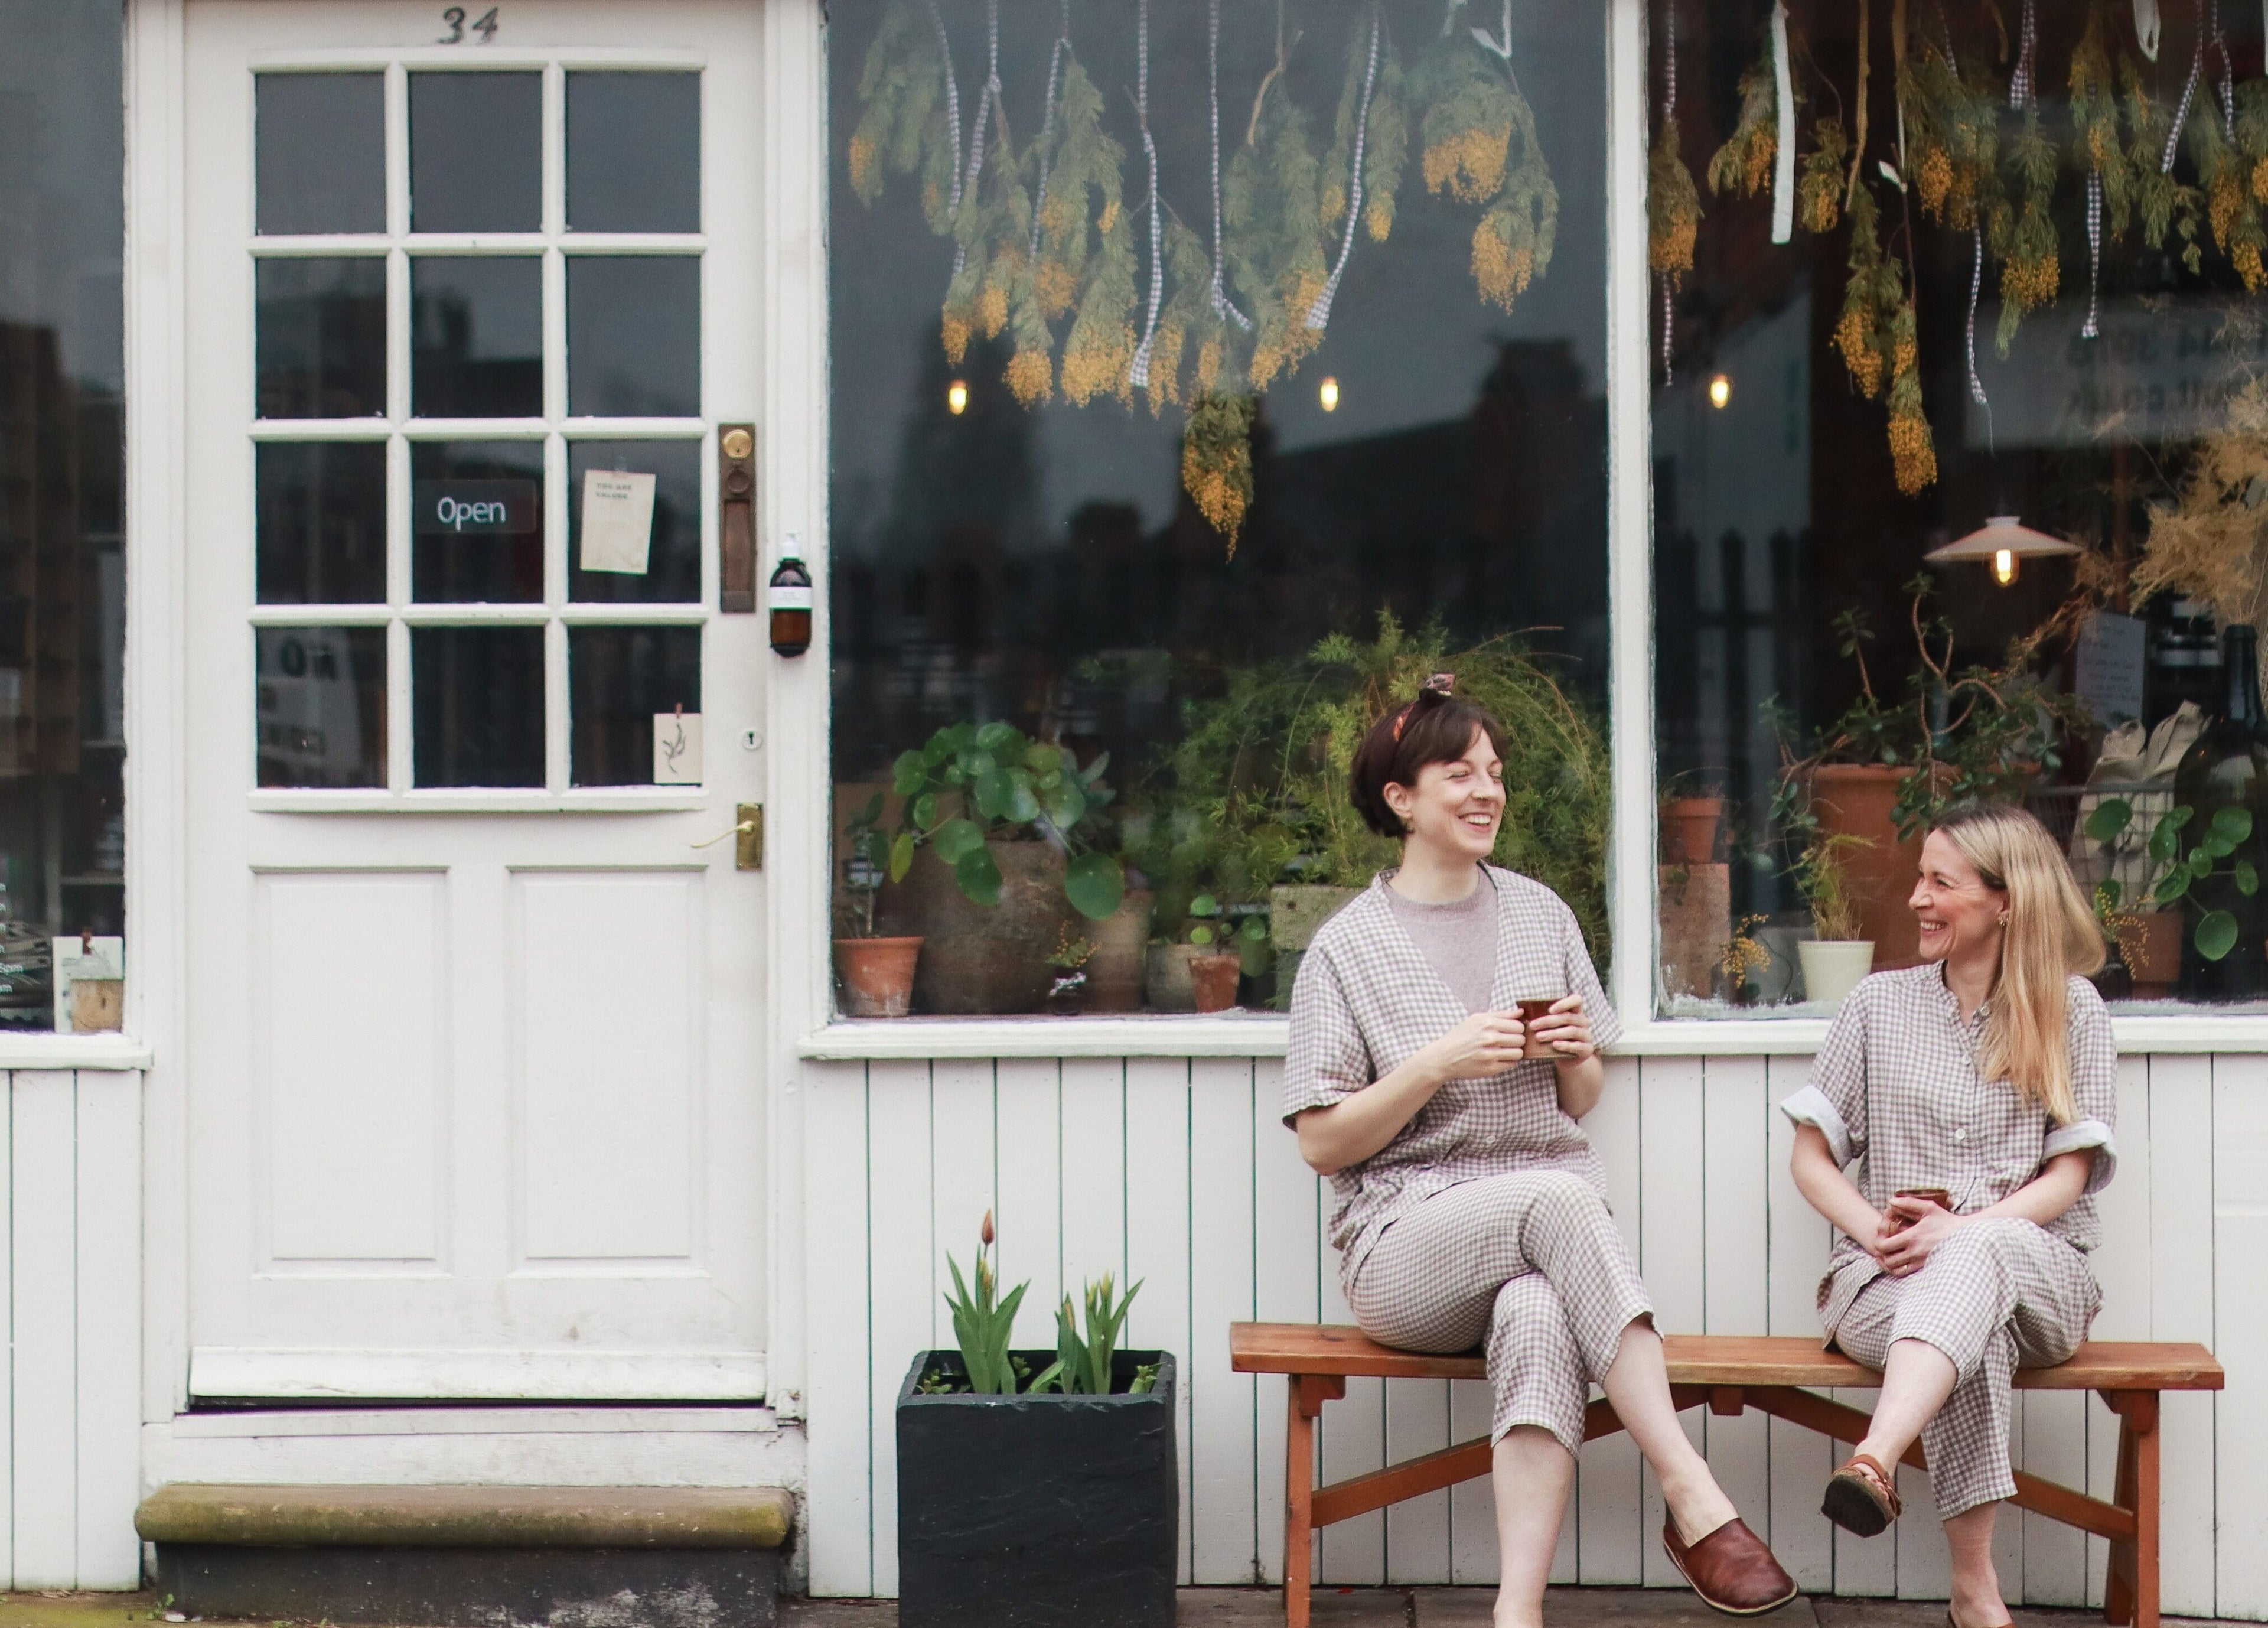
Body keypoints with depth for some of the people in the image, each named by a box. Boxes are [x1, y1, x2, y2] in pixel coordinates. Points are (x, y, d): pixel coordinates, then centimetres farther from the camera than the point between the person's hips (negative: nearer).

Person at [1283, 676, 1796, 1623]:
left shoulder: (1539, 913, 15)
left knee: (1539, 1320, -35)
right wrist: (1437, 1064, -13)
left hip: (1550, 1220, 3)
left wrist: (1576, 1060, -2)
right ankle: (1693, 1498, -37)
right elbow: (1323, 1144, -1)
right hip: (1407, 1246, -3)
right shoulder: (1349, 948, 4)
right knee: (1556, 1196, -35)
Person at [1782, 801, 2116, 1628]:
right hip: (1886, 1276, 1)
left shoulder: (2070, 1009, 10)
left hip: (2034, 1271, -1)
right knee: (1974, 1339, -37)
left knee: (1976, 1255, -40)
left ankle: (1874, 1462, -61)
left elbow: (2071, 1173, 1)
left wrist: (1959, 1229, -17)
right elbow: (1810, 1157, 12)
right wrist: (1875, 1229, -10)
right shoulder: (1878, 1004, 15)